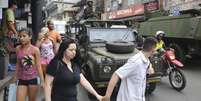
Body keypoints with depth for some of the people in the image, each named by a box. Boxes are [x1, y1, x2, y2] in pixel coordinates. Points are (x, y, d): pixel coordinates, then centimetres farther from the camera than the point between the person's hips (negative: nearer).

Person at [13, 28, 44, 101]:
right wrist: (15, 77, 17)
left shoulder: (35, 50, -10)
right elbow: (18, 64, 12)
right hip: (21, 80, 3)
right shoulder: (18, 49, 1)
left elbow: (38, 66, -7)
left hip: (33, 79, -3)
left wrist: (42, 81, -8)